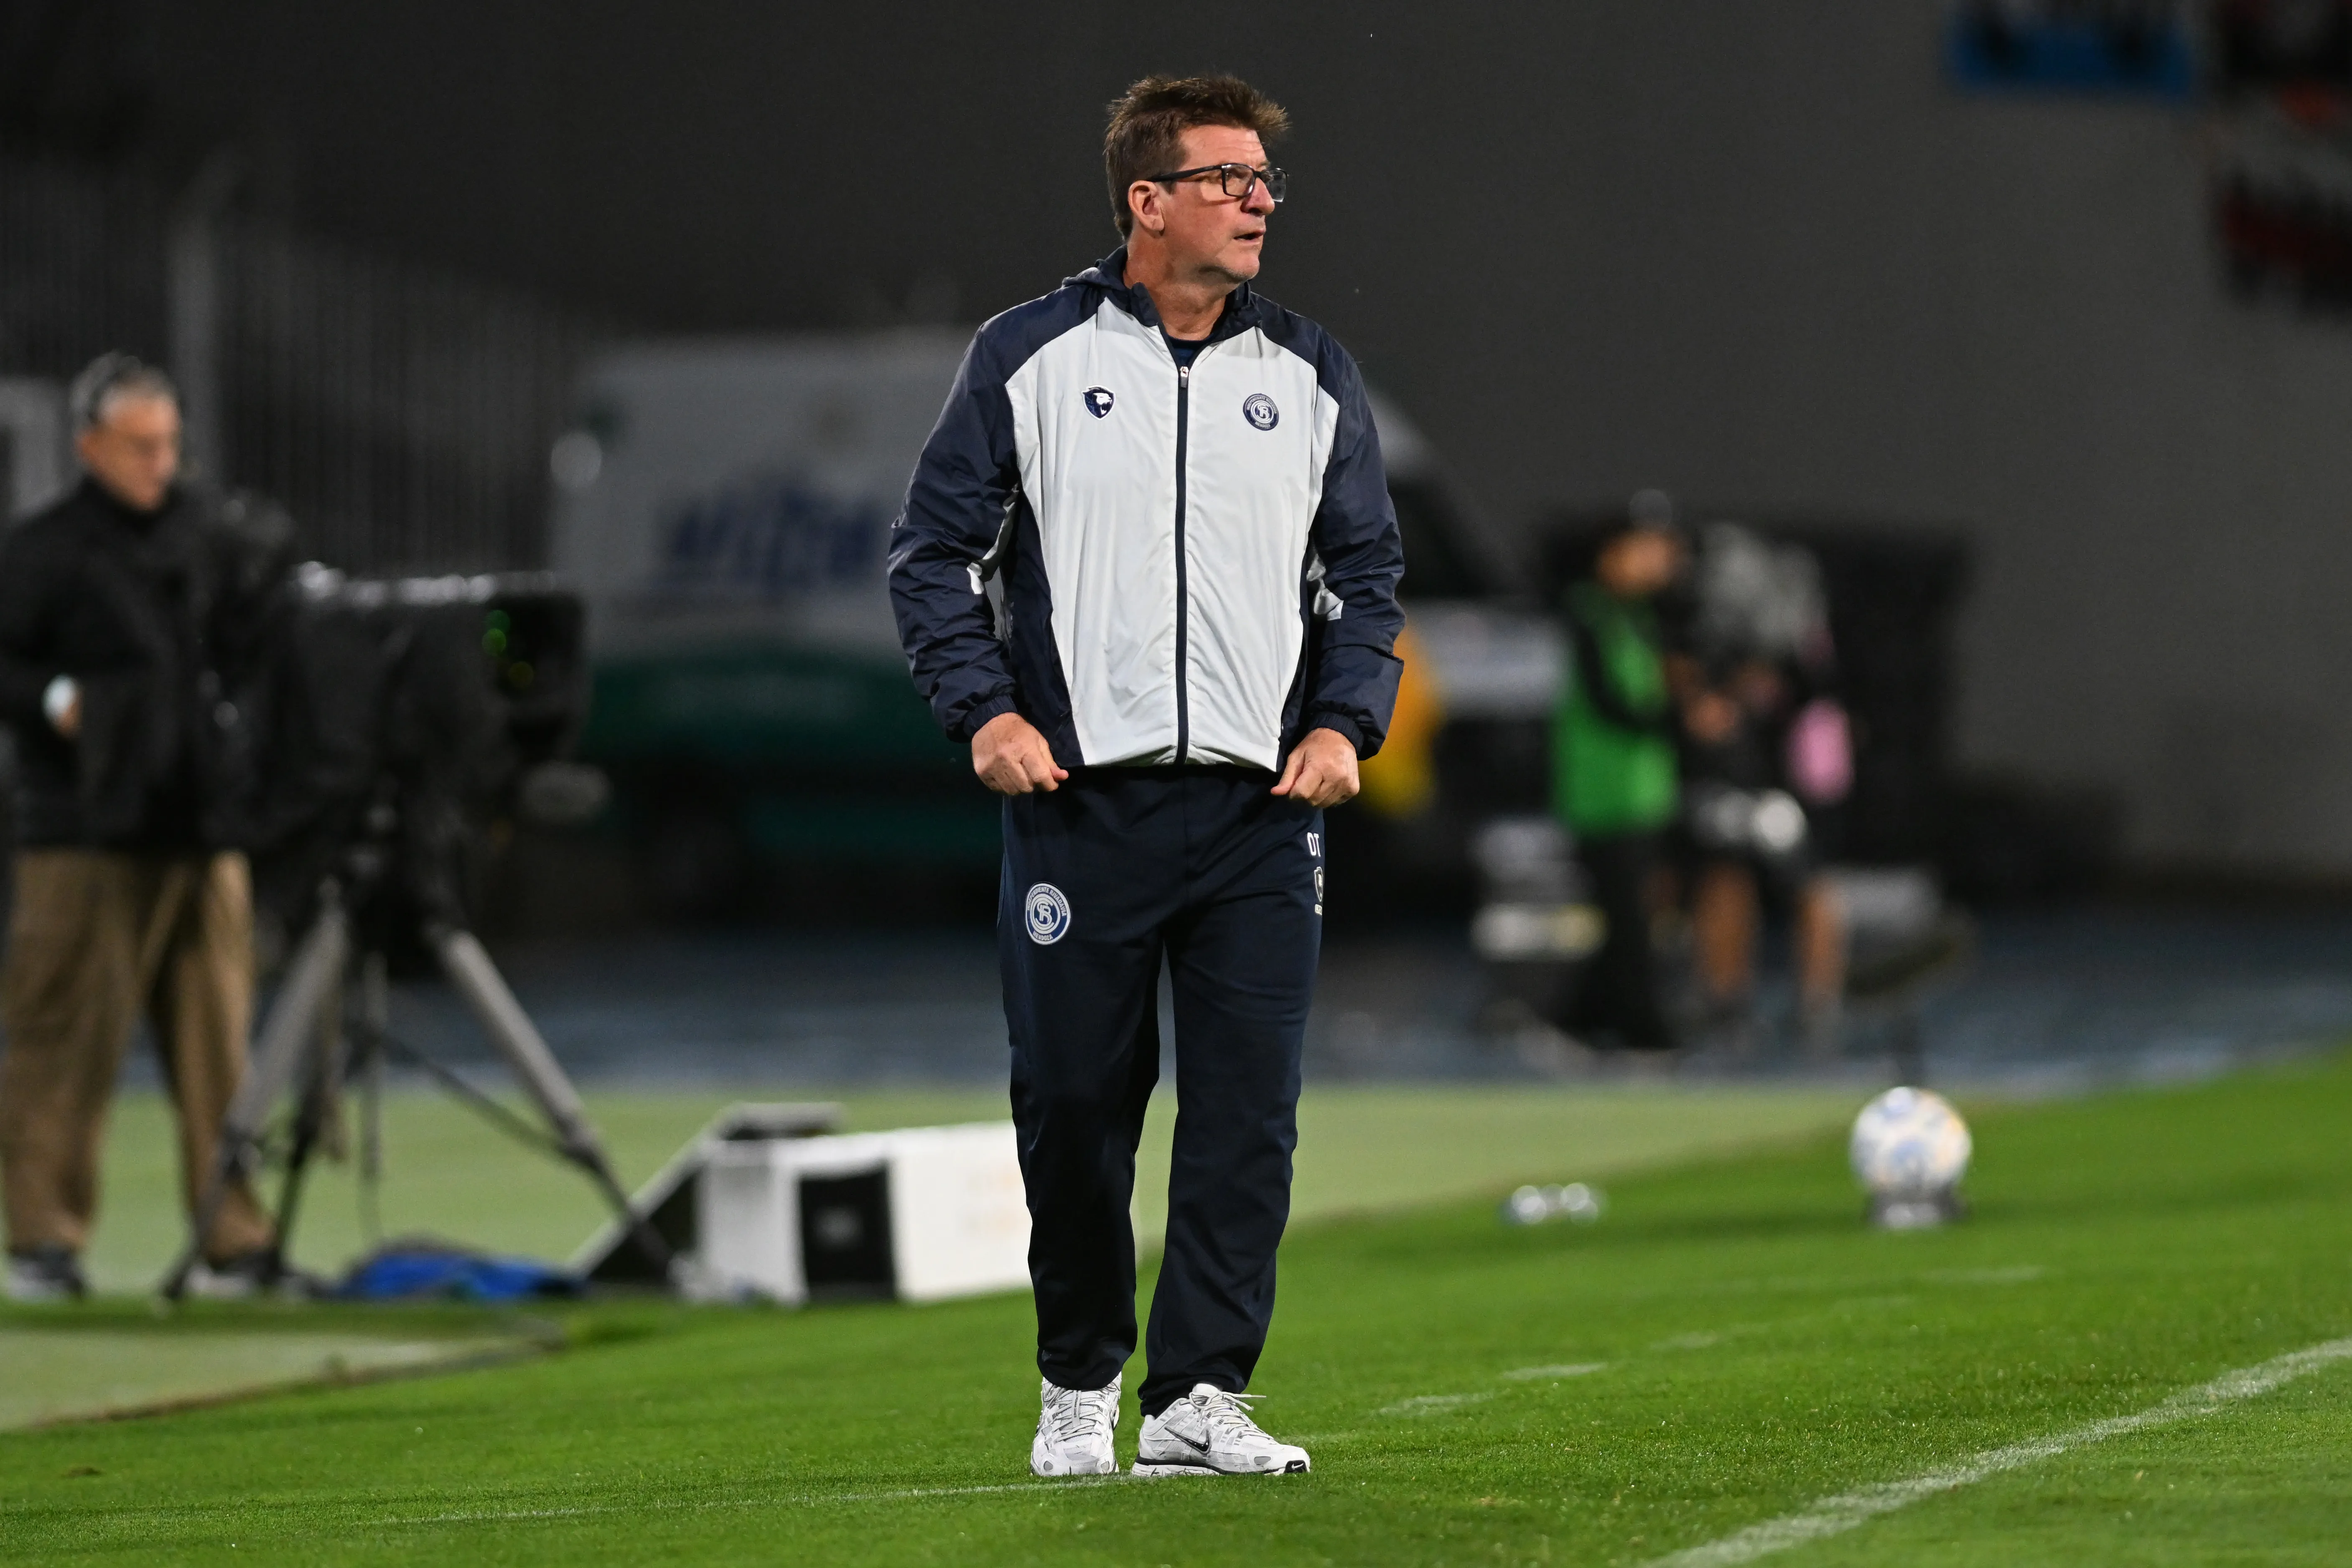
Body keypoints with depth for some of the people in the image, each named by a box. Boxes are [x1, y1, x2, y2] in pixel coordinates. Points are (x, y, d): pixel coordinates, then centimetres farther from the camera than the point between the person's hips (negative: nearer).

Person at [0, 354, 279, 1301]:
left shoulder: (200, 534, 14)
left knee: (220, 1038, 4)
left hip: (201, 827, 5)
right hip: (86, 833, -5)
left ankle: (234, 1241, 7)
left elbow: (241, 649, 22)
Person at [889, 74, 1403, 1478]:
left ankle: (1201, 1393, -2)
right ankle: (1081, 1384, 18)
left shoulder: (1310, 376, 12)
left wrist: (1343, 723, 1)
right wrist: (985, 709, -7)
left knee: (1249, 1111, -6)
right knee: (1074, 1102, 1)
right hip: (1079, 797, -2)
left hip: (1260, 804, 2)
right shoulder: (1031, 359, 4)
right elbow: (937, 554, 7)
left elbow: (1368, 572, 16)